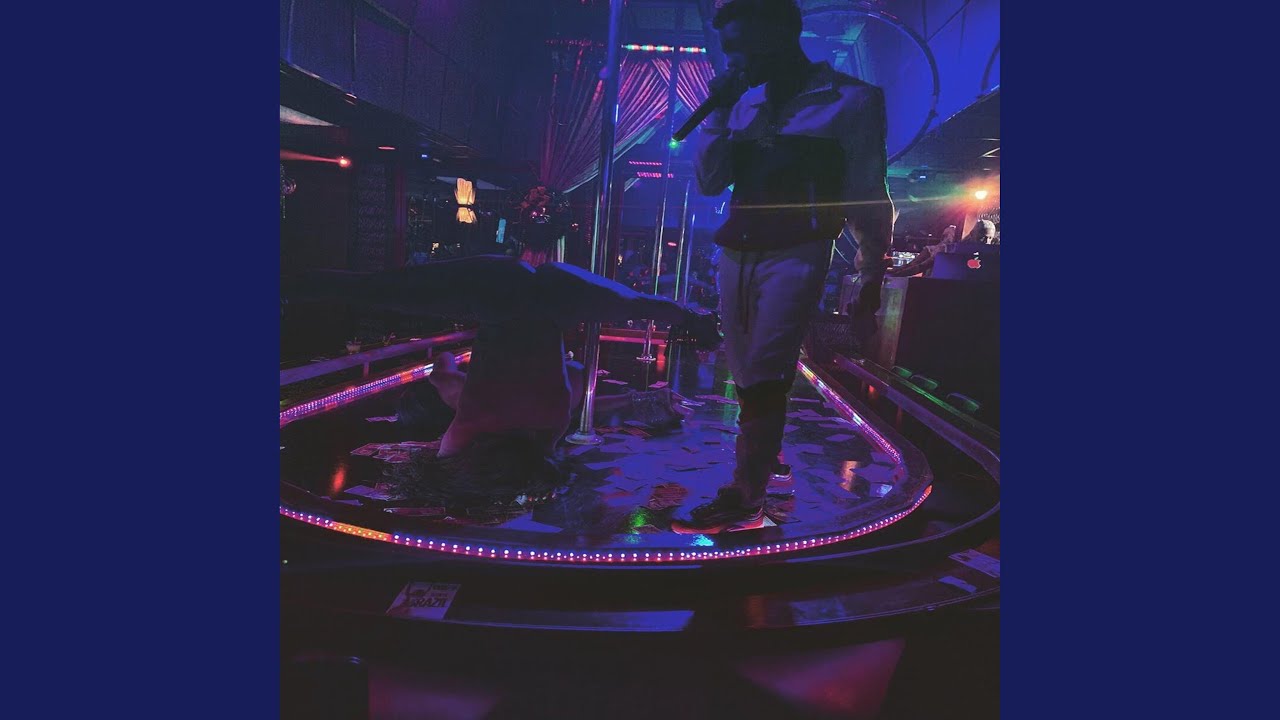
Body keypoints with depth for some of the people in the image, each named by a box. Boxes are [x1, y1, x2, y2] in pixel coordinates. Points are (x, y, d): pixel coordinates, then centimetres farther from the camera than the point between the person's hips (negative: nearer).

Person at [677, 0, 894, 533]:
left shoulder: (850, 100, -1)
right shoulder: (746, 103, 14)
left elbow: (867, 199, 1)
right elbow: (709, 182, 10)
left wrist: (871, 281, 1)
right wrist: (718, 111, 0)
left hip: (795, 257, -5)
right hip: (736, 255, 6)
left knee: (763, 379, -15)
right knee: (748, 384, 8)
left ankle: (742, 499, -6)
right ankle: (751, 490, 21)